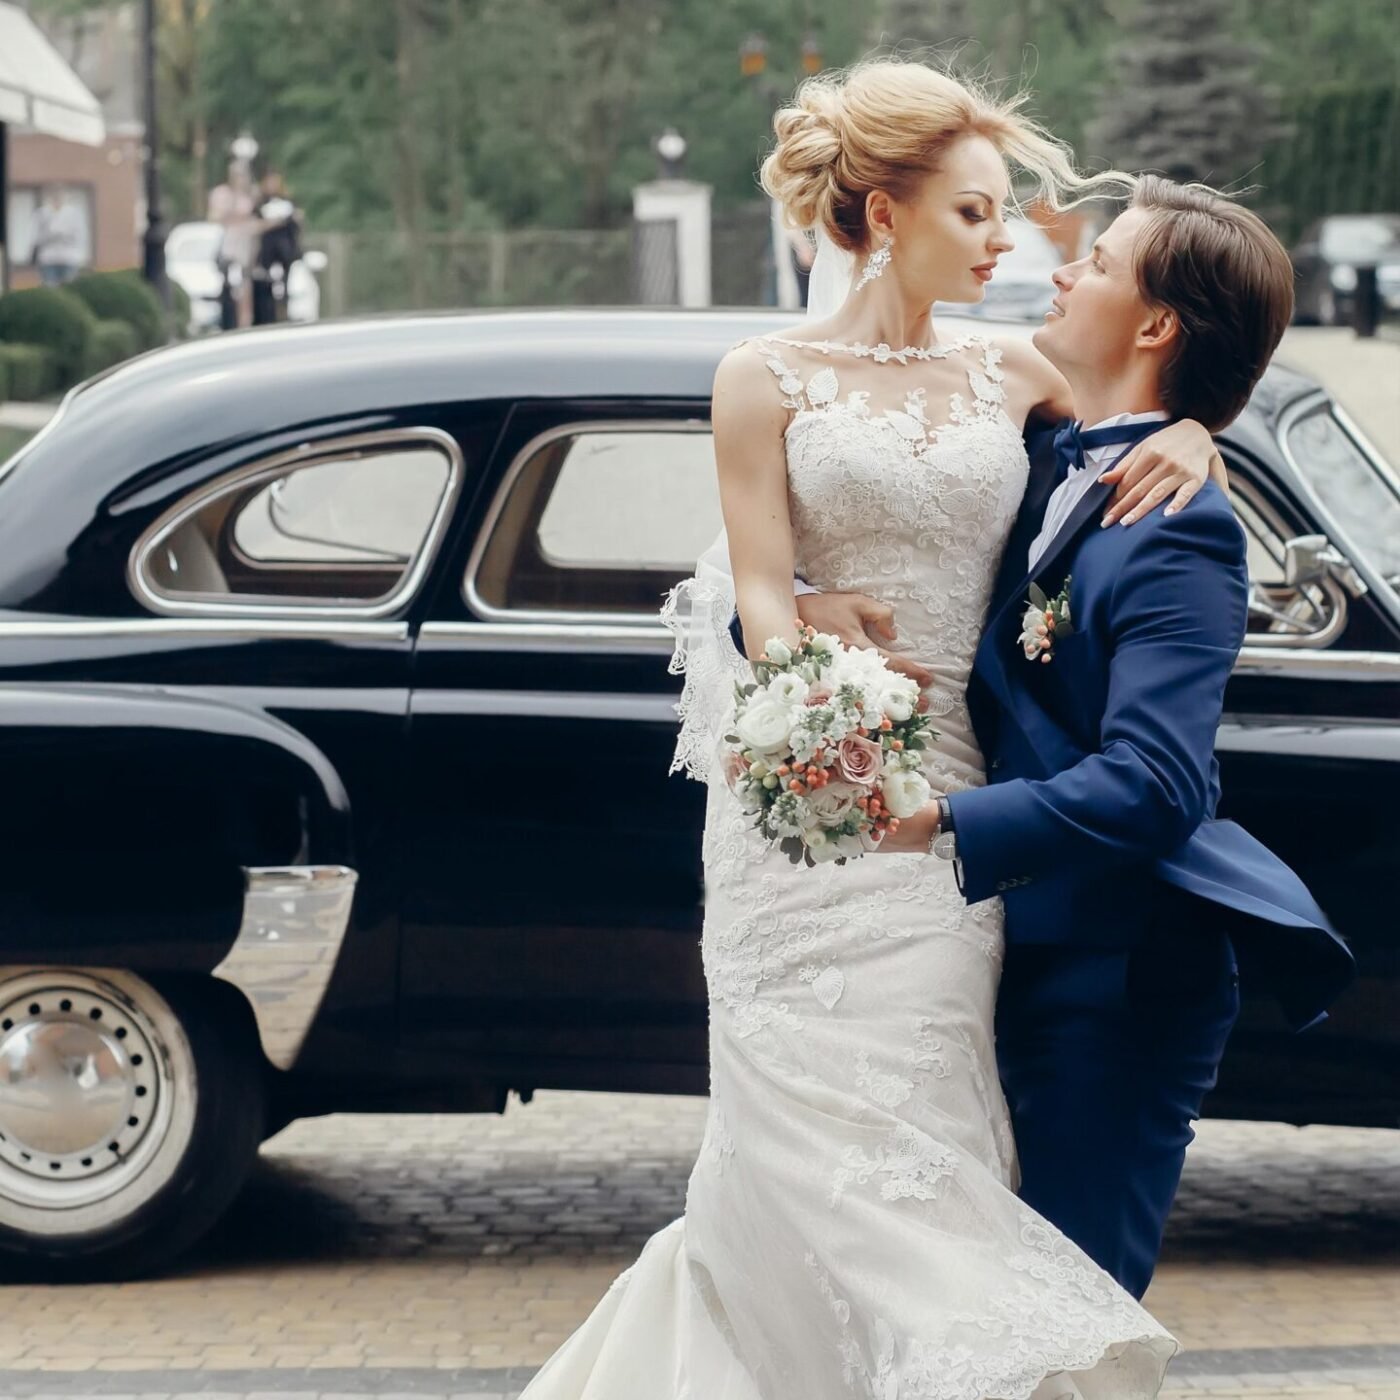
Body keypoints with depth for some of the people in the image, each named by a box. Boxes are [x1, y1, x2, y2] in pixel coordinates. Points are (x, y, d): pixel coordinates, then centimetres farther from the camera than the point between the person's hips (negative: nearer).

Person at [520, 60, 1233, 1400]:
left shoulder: (1008, 376, 11)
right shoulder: (767, 378, 2)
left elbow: (1156, 410, 21)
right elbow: (761, 596, -5)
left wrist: (1188, 437, -4)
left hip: (952, 789, 3)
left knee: (924, 1126, 0)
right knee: (817, 1129, -8)